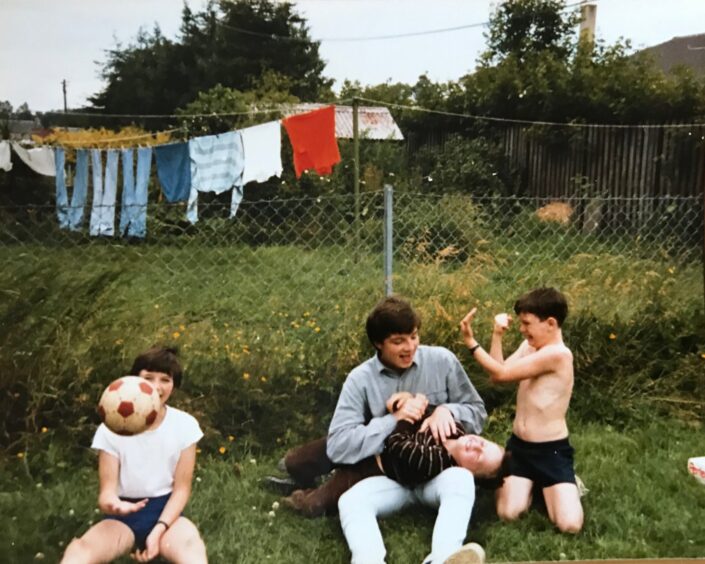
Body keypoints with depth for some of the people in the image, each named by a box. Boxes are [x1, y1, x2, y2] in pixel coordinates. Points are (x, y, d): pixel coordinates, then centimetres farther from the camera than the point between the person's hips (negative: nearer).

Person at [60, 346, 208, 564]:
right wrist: (112, 504, -34)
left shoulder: (185, 425, -7)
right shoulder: (110, 429, -7)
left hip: (166, 511, 0)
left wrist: (158, 531, -18)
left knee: (191, 545, -34)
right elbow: (107, 489, -10)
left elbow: (182, 488, -4)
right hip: (124, 514, 1)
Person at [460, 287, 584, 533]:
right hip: (519, 446, 6)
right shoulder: (529, 345, 5)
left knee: (569, 524, -15)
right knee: (508, 514, -10)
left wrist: (470, 340, -17)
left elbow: (501, 373, -19)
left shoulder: (558, 354, -22)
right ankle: (530, 483, 20)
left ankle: (563, 484, 16)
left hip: (551, 450, -6)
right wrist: (497, 335, -6)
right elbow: (497, 374, 2)